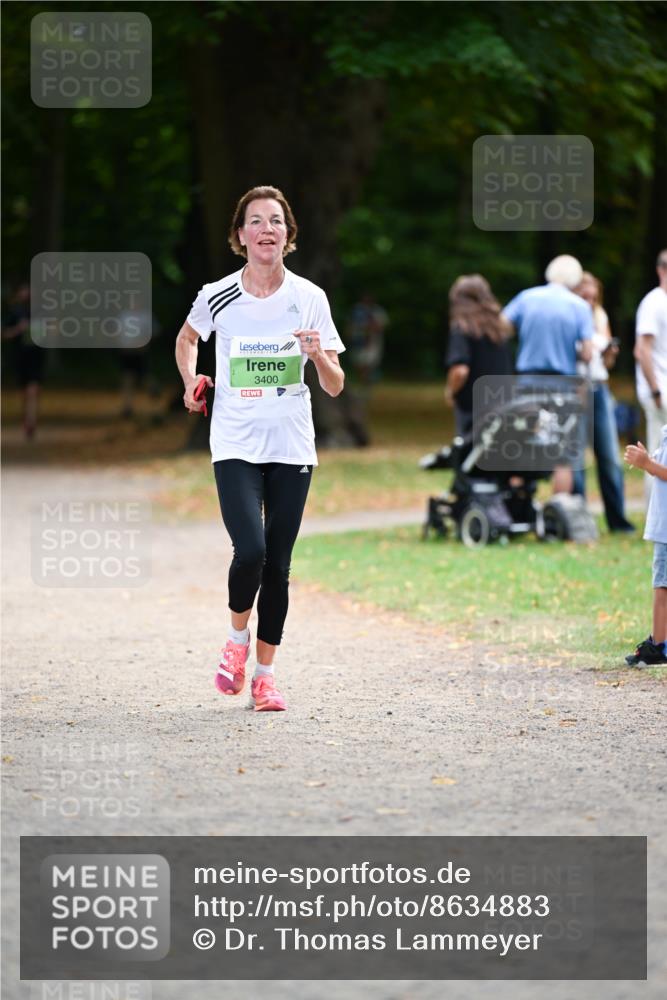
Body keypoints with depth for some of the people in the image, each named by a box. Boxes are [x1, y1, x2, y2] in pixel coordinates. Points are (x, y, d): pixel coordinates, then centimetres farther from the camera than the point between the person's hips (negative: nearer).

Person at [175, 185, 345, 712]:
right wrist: (191, 380, 3)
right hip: (236, 446, -2)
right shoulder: (218, 297, -3)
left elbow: (335, 387, 1)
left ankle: (265, 673, 17)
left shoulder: (310, 299, -1)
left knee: (278, 565, 3)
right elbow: (187, 338, 20)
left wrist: (318, 354, -19)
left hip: (292, 448, 2)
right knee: (251, 552, -19)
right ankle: (238, 637, 10)